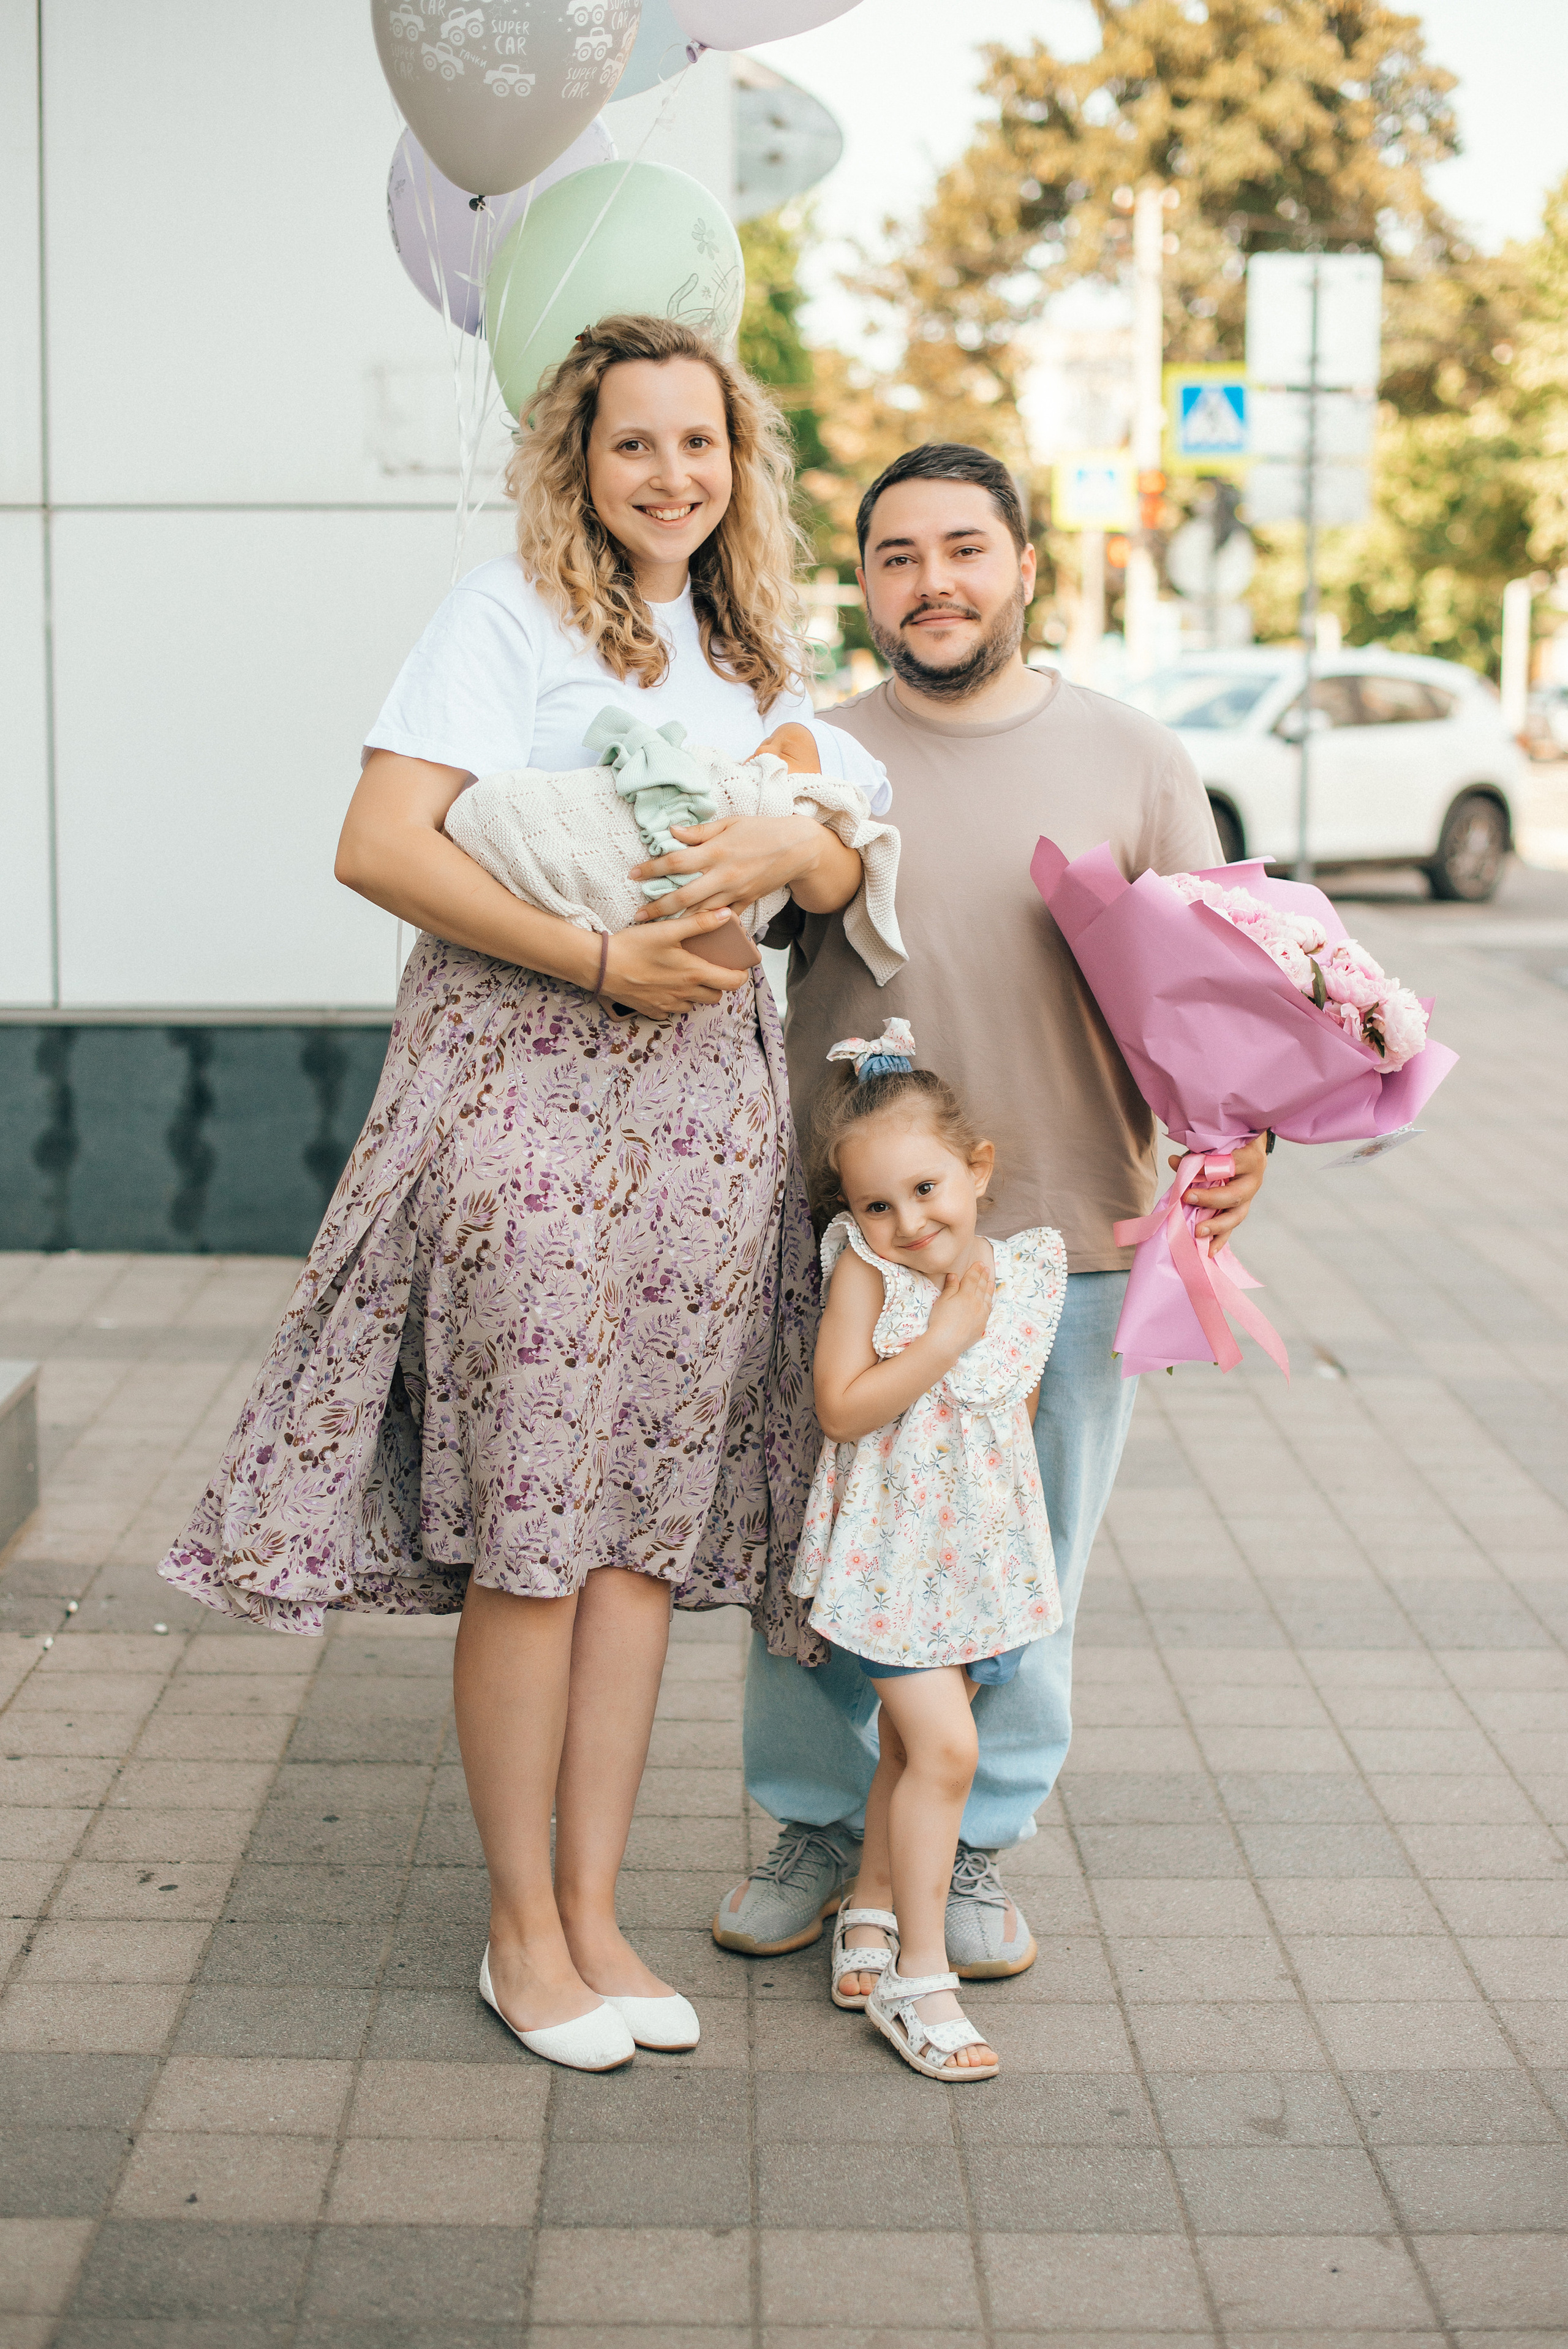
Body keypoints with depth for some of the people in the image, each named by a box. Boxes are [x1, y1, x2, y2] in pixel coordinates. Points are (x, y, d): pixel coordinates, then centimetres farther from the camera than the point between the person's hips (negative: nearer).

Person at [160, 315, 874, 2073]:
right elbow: (380, 845, -13)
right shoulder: (507, 613, -3)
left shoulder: (749, 648, 18)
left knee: (649, 1516, 7)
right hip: (523, 1085, -6)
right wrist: (602, 959, -17)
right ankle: (520, 1926, 13)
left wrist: (793, 849, -12)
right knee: (528, 1528, -2)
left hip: (707, 1093, 6)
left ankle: (594, 1909, 18)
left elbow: (844, 870, 12)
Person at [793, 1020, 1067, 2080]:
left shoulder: (1025, 1273, -1)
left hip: (984, 1546, 5)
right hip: (892, 1547, -5)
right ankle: (918, 1976, 2)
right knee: (943, 1747, -10)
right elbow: (842, 1404, -22)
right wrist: (948, 1333, -24)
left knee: (913, 1747, 17)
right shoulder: (865, 1270, -15)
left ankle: (873, 1907, 38)